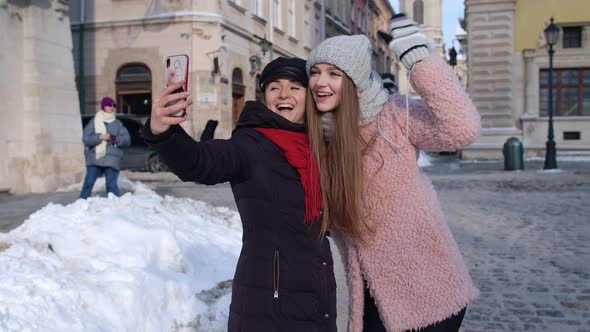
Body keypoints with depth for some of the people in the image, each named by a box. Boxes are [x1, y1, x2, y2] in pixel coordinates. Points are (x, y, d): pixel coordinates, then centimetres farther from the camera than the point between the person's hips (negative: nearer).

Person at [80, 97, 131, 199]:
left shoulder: (118, 124, 11)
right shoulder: (94, 122, 7)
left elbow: (127, 139, 5)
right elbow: (86, 138, -3)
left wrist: (118, 139, -16)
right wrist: (101, 137, -15)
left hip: (111, 160, 0)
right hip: (94, 159, 0)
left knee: (112, 185, -7)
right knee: (88, 183, -3)